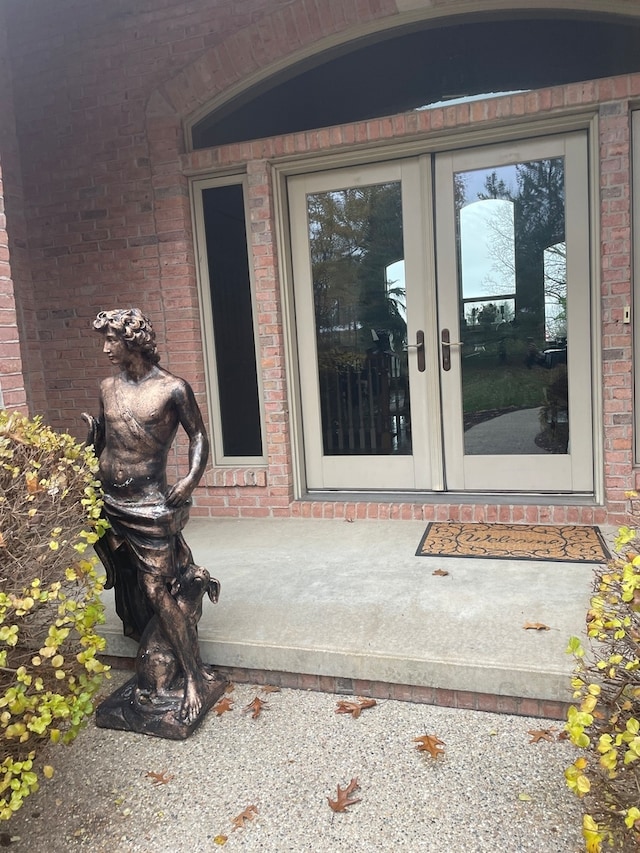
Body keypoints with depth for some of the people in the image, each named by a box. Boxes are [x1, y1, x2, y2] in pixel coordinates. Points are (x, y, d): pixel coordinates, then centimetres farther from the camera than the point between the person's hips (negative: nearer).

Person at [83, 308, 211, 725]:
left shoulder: (173, 389, -11)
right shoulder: (108, 387, 6)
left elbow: (198, 436, -3)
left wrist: (192, 477, -16)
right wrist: (92, 429, -2)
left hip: (148, 504, -6)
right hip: (107, 501, 6)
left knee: (156, 590, -6)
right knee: (127, 582, 17)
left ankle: (194, 677, 5)